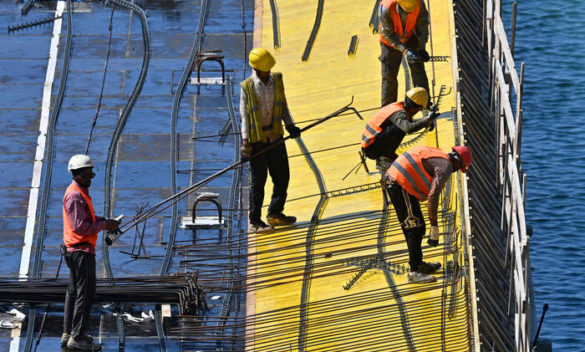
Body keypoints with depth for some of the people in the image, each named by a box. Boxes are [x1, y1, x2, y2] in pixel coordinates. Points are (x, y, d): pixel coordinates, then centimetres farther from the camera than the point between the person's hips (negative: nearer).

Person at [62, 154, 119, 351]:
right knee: (85, 292, -10)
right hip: (81, 250, -11)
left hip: (77, 250, 11)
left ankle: (68, 334, 21)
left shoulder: (81, 192, 16)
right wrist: (104, 225, -14)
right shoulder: (74, 195, -18)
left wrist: (106, 221, 8)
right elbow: (80, 226, -22)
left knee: (74, 291, 15)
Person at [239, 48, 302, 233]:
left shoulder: (277, 80, 4)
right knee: (258, 181, -1)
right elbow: (244, 115, -5)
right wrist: (245, 140, -13)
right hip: (256, 140, -5)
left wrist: (290, 125, 1)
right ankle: (255, 221, 9)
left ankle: (275, 214, 29)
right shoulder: (246, 87, -7)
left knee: (282, 177, 10)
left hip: (275, 137, 5)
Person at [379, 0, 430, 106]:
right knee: (389, 75, 3)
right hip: (391, 42, -2)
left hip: (410, 38, 2)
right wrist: (404, 50, -35)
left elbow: (423, 25, -14)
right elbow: (387, 34, -27)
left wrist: (421, 48, -21)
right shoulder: (386, 9, -37)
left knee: (418, 69, -5)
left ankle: (425, 107, 3)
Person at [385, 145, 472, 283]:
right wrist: (434, 227, -19)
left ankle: (418, 263, 32)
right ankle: (414, 272, -7)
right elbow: (433, 196, -20)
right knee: (416, 227, -7)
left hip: (392, 182, 10)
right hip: (401, 185, -10)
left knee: (411, 227, 20)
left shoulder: (437, 157, 21)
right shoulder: (446, 167, -10)